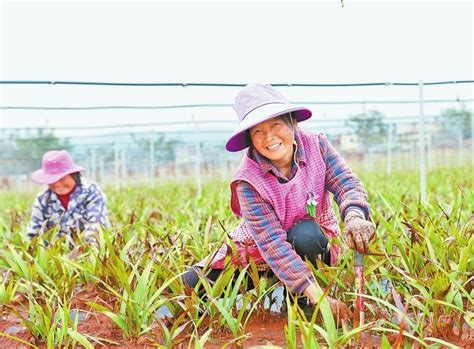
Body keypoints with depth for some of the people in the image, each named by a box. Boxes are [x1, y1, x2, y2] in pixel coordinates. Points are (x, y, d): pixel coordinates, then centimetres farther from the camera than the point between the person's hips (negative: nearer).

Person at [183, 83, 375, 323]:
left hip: (312, 240, 2)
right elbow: (272, 244, -34)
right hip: (259, 251, -2)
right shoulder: (248, 181, -28)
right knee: (189, 285, -17)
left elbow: (347, 184, -26)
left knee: (306, 235, -36)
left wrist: (354, 217, -52)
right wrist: (317, 295, -43)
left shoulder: (316, 146, -18)